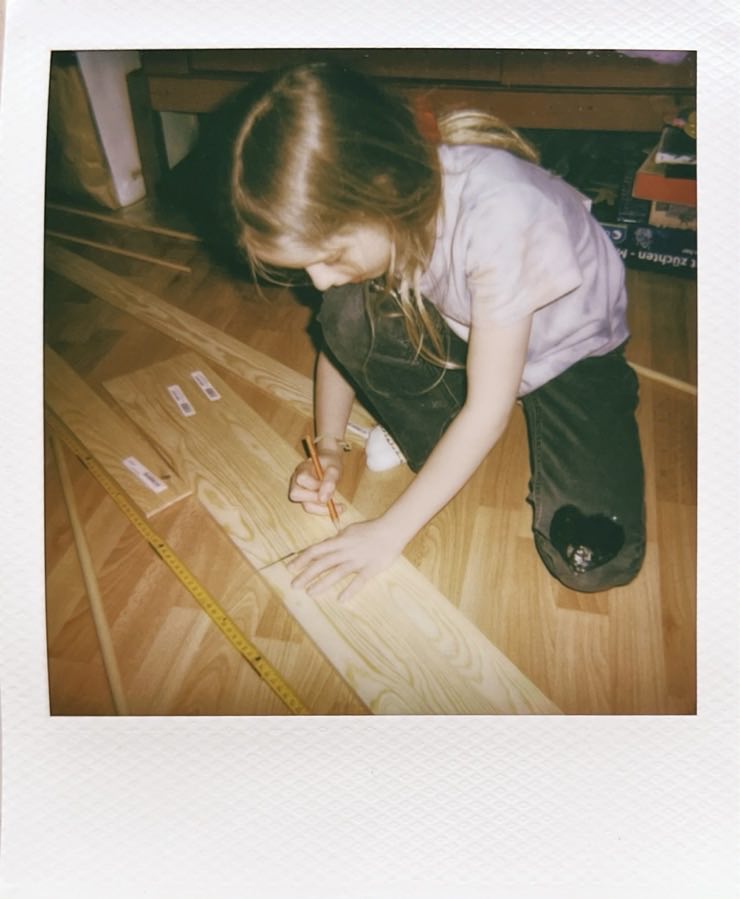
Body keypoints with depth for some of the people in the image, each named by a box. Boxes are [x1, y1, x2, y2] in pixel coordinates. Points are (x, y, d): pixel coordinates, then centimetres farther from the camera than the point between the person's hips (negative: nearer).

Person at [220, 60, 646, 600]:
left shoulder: (497, 215, -37)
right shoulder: (357, 206, -19)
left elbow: (488, 411, -30)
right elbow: (342, 335, -3)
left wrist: (390, 532, -26)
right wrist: (328, 446, -16)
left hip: (569, 352, -3)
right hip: (463, 330, 4)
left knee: (593, 563, -20)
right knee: (350, 312, -26)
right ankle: (429, 436, -1)